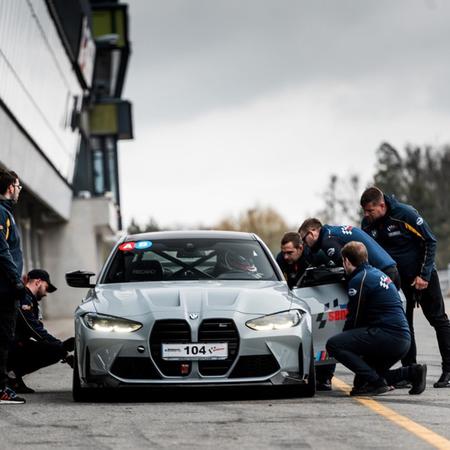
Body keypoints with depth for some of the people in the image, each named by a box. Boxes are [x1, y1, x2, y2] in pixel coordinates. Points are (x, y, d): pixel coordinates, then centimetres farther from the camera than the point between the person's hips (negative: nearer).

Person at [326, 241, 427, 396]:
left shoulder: (359, 280, -8)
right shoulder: (379, 274, 22)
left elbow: (354, 319, -3)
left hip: (387, 335, -9)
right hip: (403, 339, 9)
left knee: (333, 344, -13)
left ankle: (376, 382, -16)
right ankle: (412, 372, 10)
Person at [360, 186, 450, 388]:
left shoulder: (405, 214, -22)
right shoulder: (368, 224, -6)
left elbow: (430, 242, -16)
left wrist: (423, 275, -18)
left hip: (423, 274, -5)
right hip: (397, 277, 5)